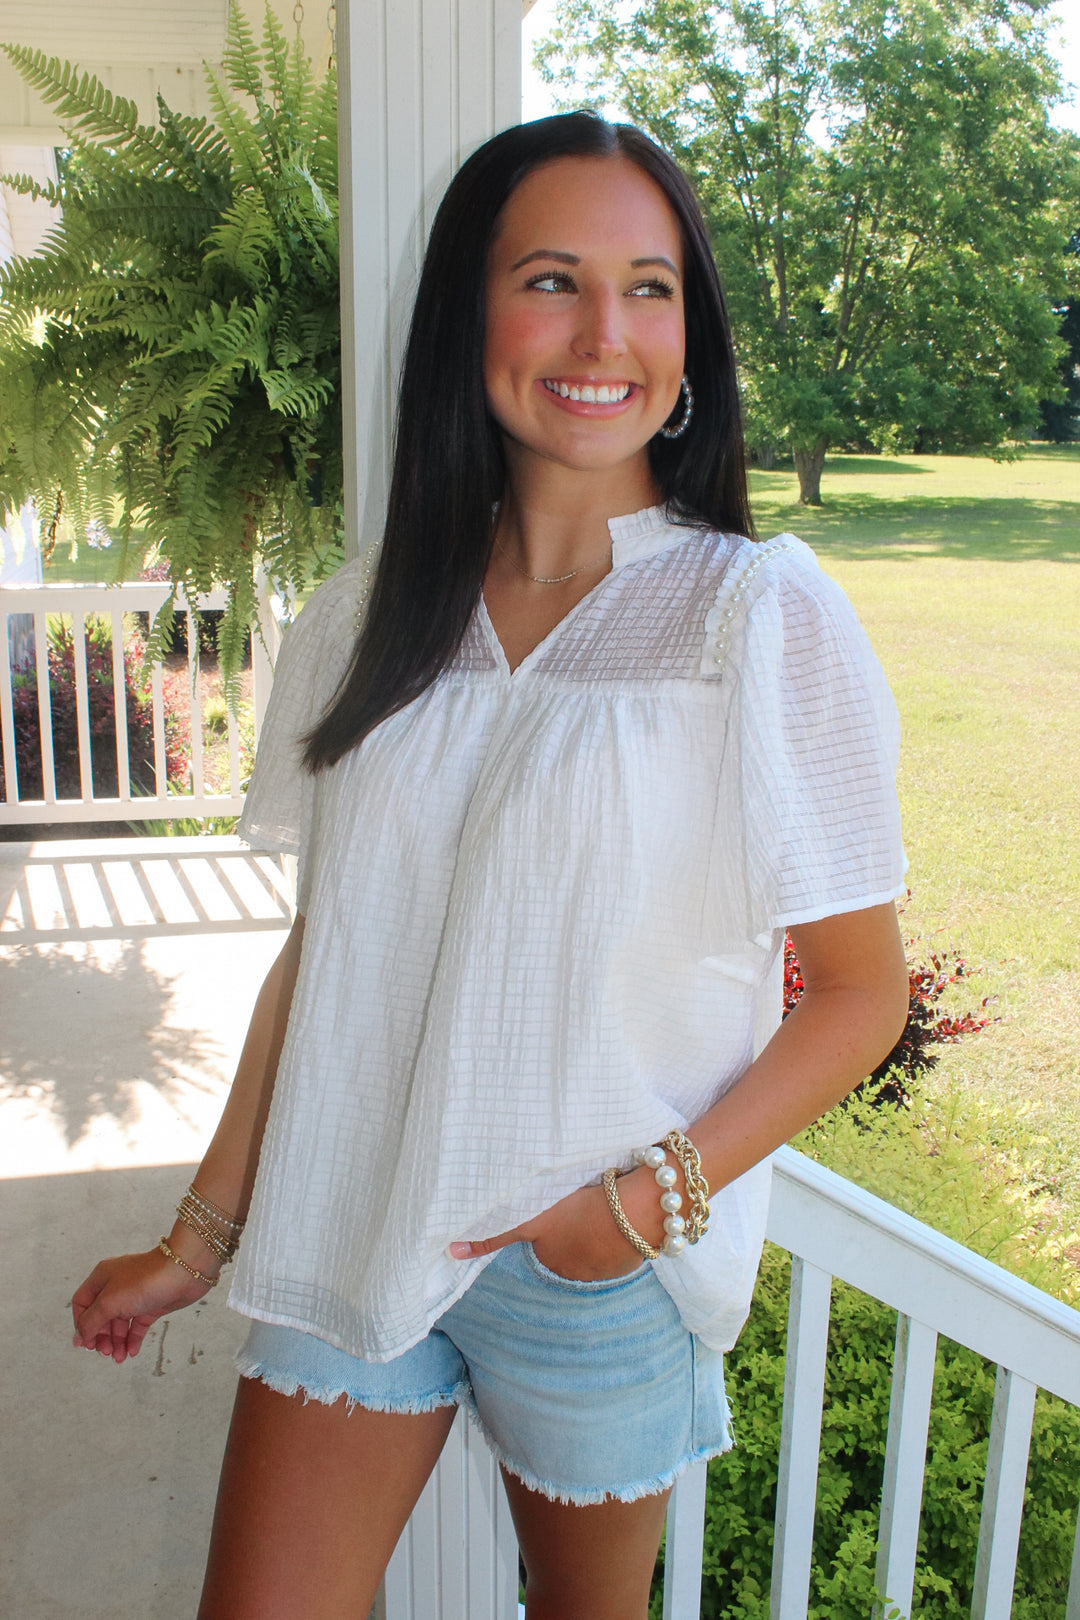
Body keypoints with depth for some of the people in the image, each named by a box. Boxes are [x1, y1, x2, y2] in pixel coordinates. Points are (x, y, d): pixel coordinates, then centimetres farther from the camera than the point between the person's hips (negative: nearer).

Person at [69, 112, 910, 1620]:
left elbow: (860, 992, -7)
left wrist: (656, 1196, -17)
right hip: (349, 1220, 3)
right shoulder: (372, 616, 1)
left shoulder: (763, 616, -11)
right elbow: (321, 945, 6)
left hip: (600, 1264, -2)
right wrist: (202, 1231, 8)